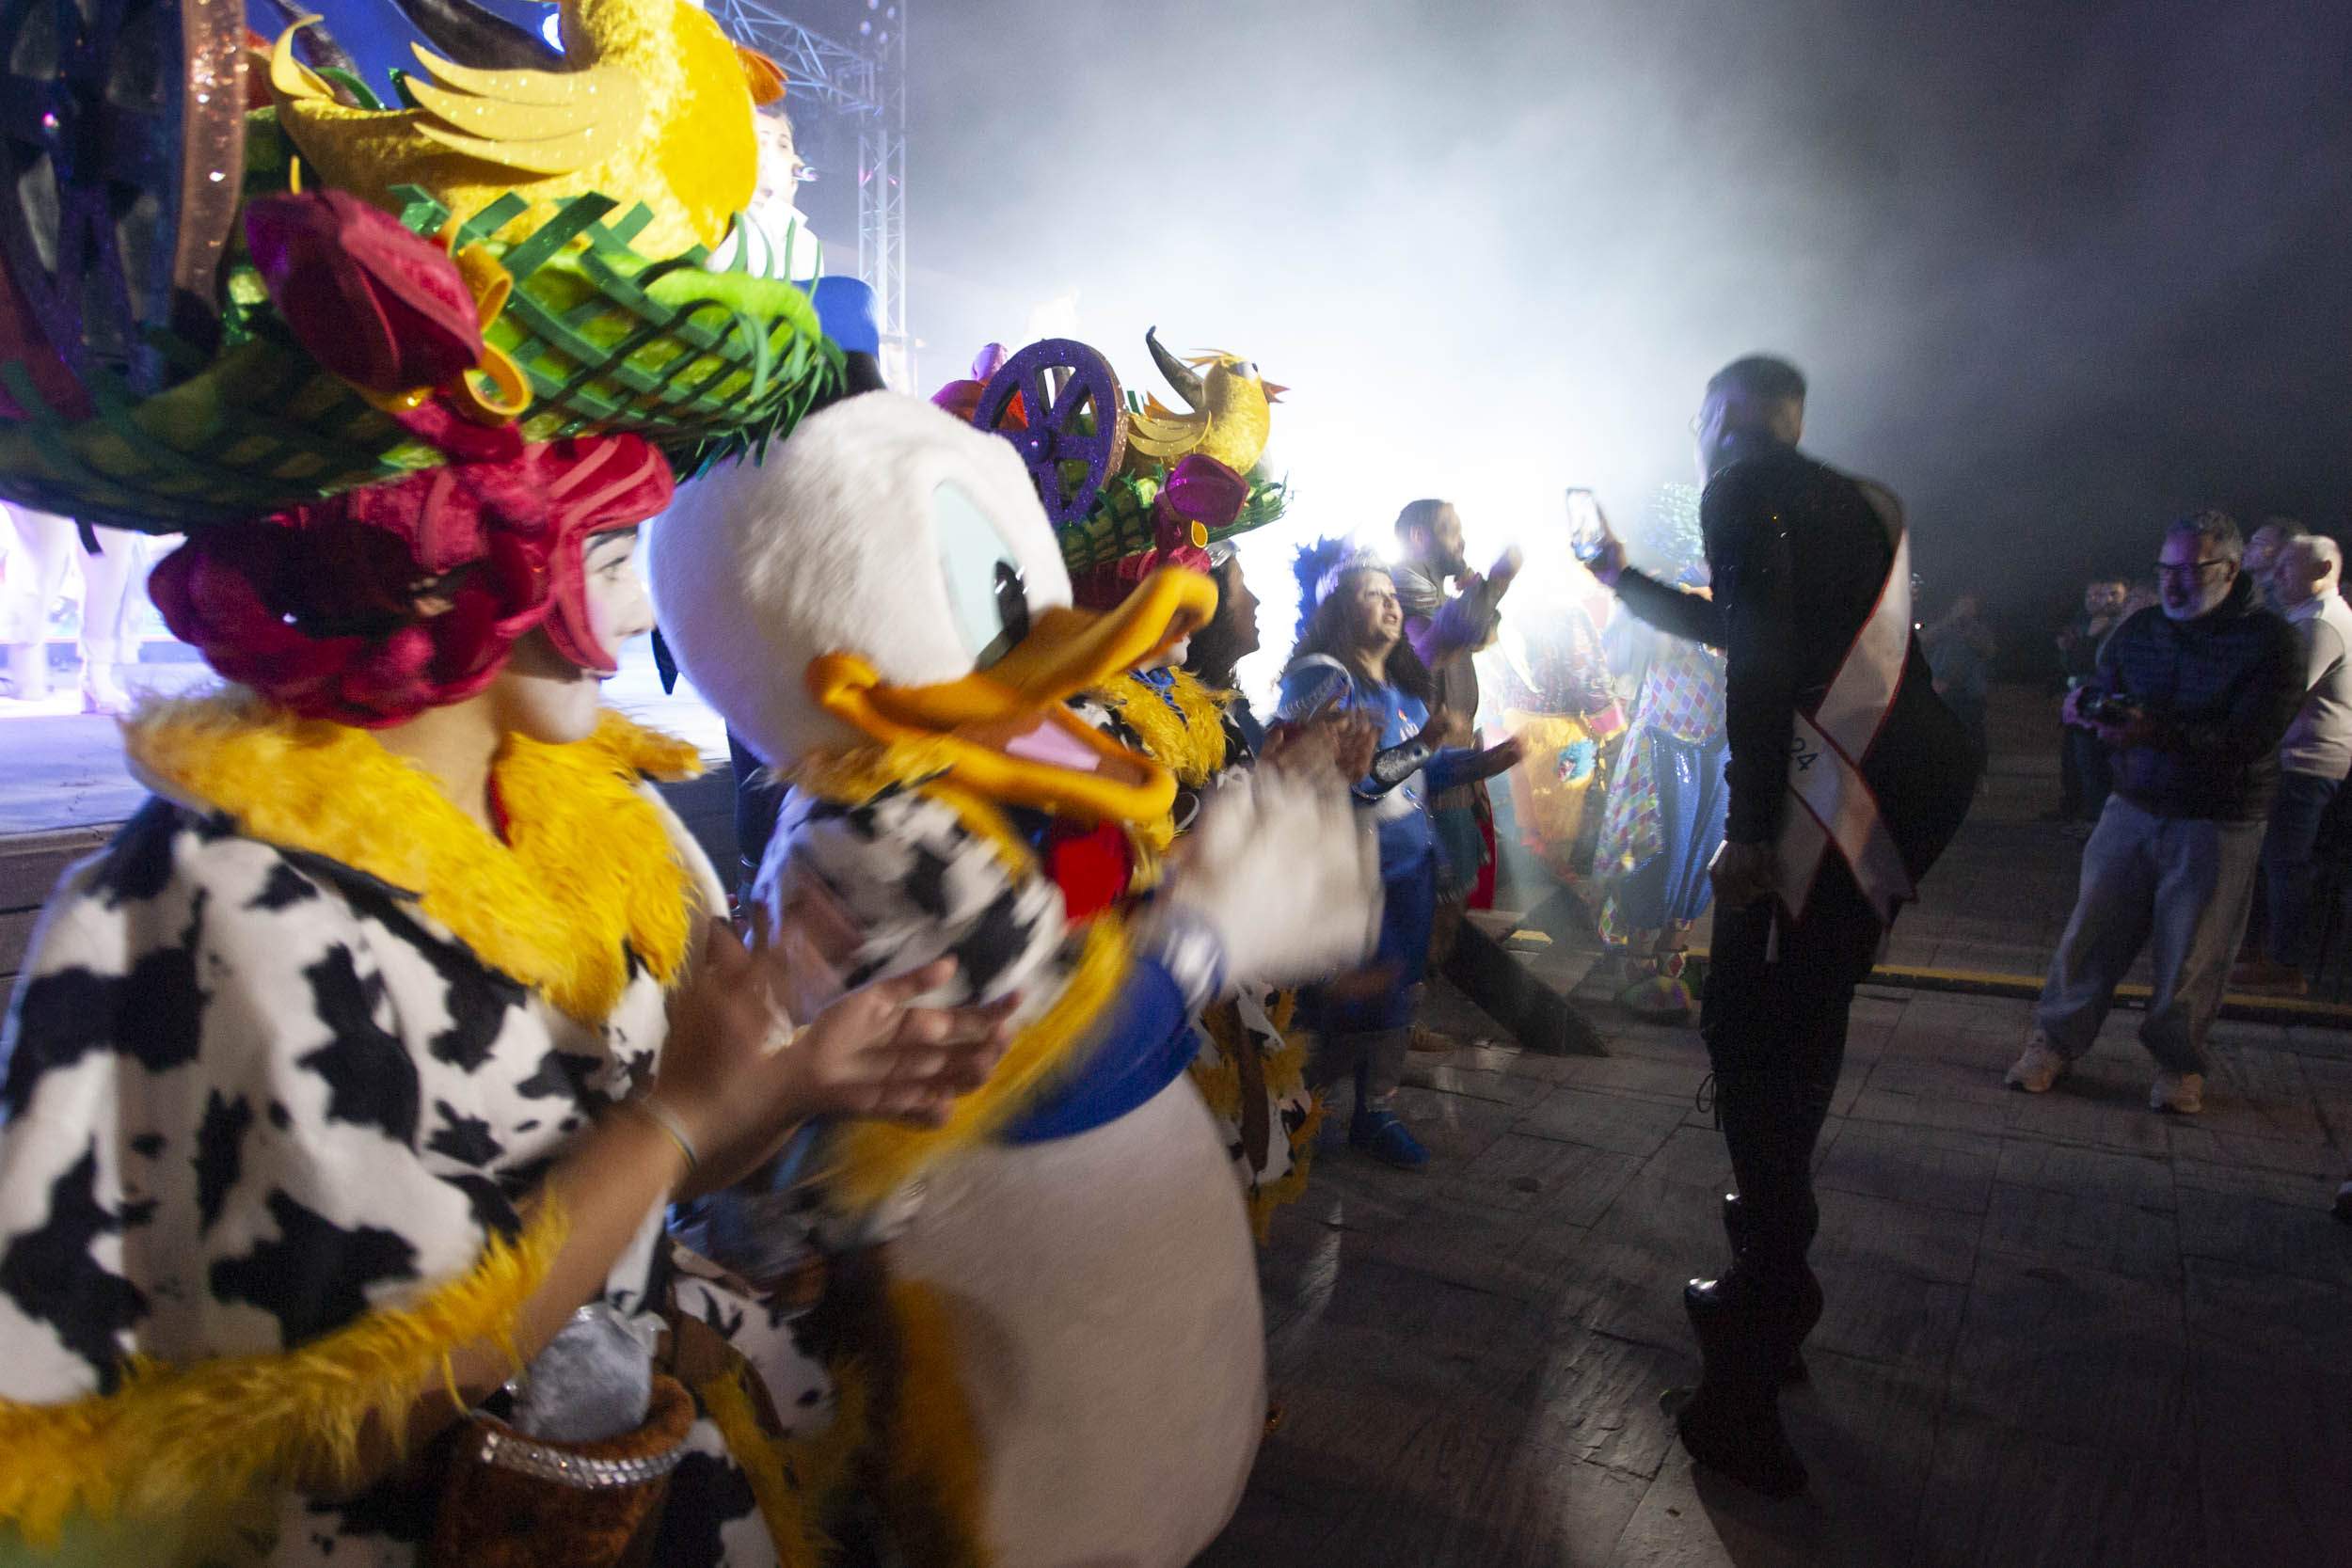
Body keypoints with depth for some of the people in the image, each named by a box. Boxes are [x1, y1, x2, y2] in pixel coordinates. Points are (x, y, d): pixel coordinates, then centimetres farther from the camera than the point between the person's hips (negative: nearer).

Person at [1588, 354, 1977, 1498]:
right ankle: (1766, 1291, 31)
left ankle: (1747, 1397, -2)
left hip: (1832, 798, -9)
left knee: (1754, 1040, -6)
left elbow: (1763, 652, -16)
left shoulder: (1744, 490, -3)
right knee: (1801, 1034, 17)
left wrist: (1749, 828, -17)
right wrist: (1624, 580, 44)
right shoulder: (1848, 502, 23)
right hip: (1906, 792, 9)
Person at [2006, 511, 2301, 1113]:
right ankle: (2056, 1039, 14)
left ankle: (2178, 1062, 23)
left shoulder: (2268, 639, -7)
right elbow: (2104, 694, 10)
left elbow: (2253, 735, -18)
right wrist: (2090, 707, -15)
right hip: (2133, 808, 3)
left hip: (2218, 822, -3)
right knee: (2094, 928, 3)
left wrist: (2158, 731, -31)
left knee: (2192, 952, 5)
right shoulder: (2139, 630, 7)